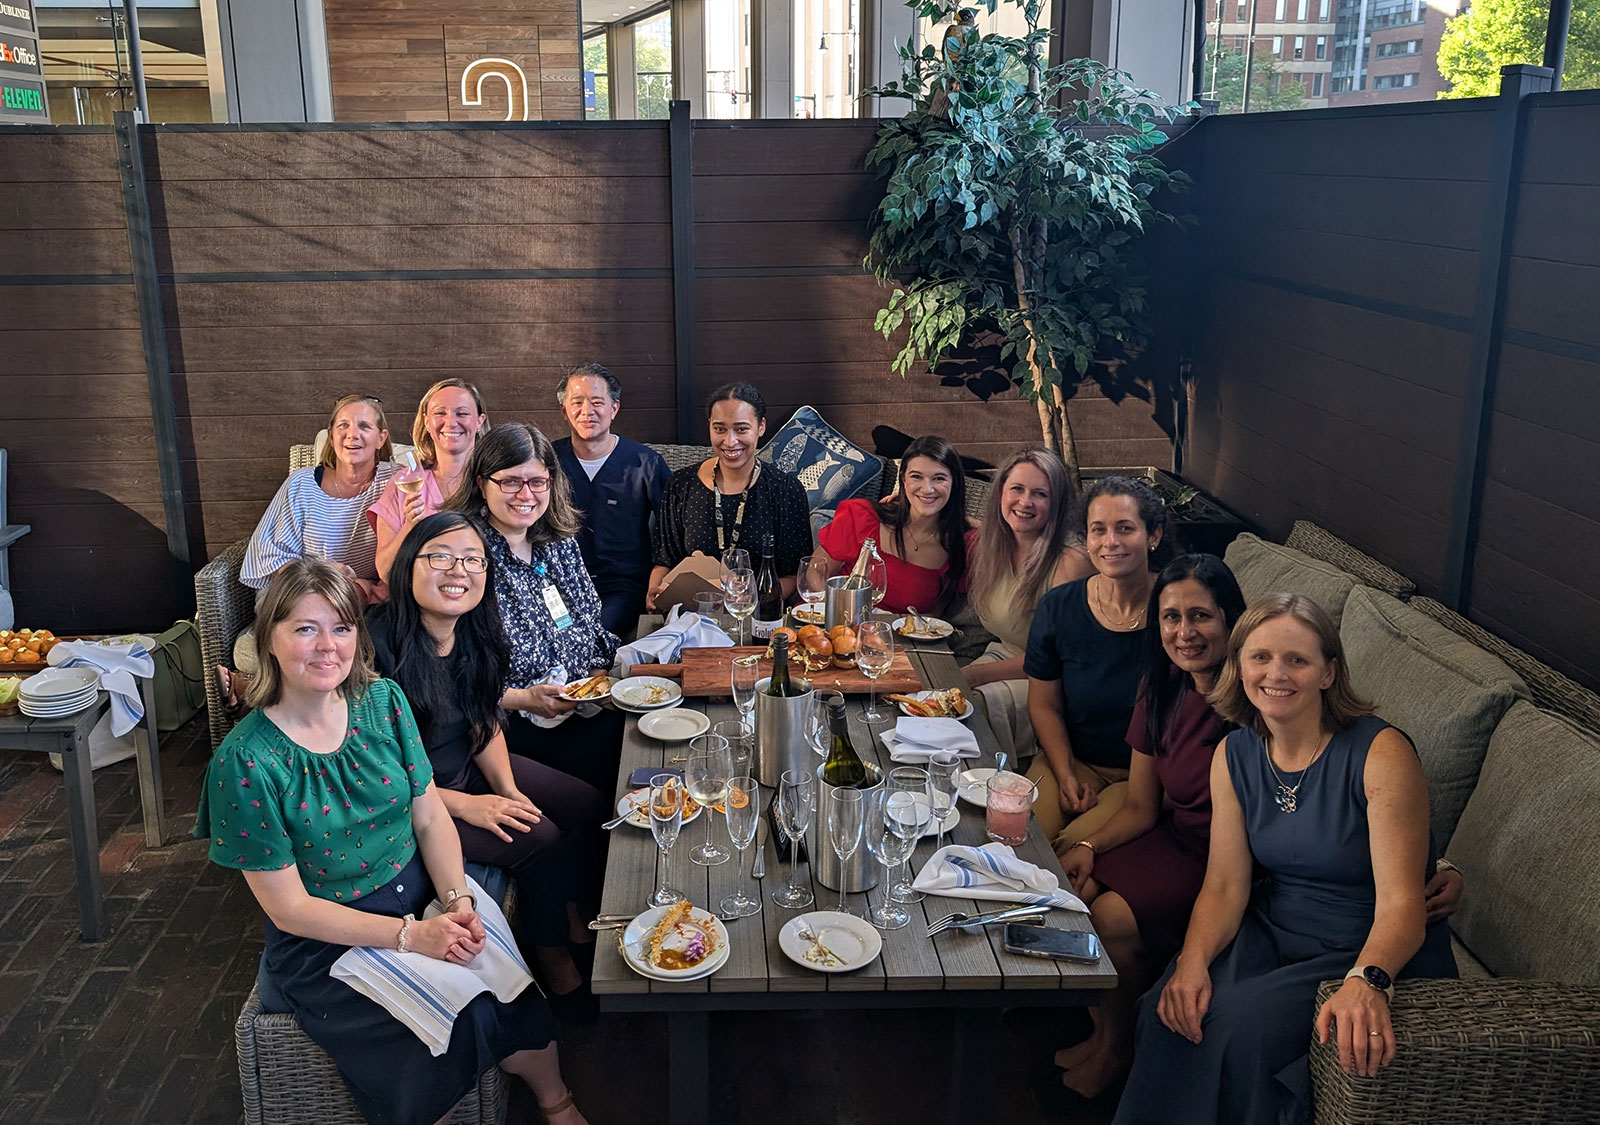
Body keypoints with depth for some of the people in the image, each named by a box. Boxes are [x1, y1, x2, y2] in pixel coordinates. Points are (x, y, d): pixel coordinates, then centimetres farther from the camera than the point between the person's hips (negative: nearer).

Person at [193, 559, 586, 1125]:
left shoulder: (382, 701, -2)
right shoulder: (245, 760, -17)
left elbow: (430, 816, 3)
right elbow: (289, 907, -14)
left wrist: (458, 901, -14)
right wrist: (410, 935, -21)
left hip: (424, 903, 4)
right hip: (326, 944, -4)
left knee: (520, 1009, -16)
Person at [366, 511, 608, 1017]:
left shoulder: (475, 633, -5)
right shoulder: (377, 644, -28)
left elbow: (485, 723, 8)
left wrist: (508, 789, -9)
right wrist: (466, 806, -23)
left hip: (468, 768, 8)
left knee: (588, 807, 1)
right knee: (539, 840, -18)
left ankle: (571, 919, 21)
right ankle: (556, 966, 4)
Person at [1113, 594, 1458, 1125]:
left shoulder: (1381, 753, -18)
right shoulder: (1234, 754, 0)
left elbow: (1400, 903, -24)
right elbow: (1225, 886, -3)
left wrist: (1366, 982, -43)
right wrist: (1192, 960, -22)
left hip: (1378, 956, -4)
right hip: (1271, 935, 5)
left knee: (1245, 1021, -28)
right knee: (1176, 1008, -21)